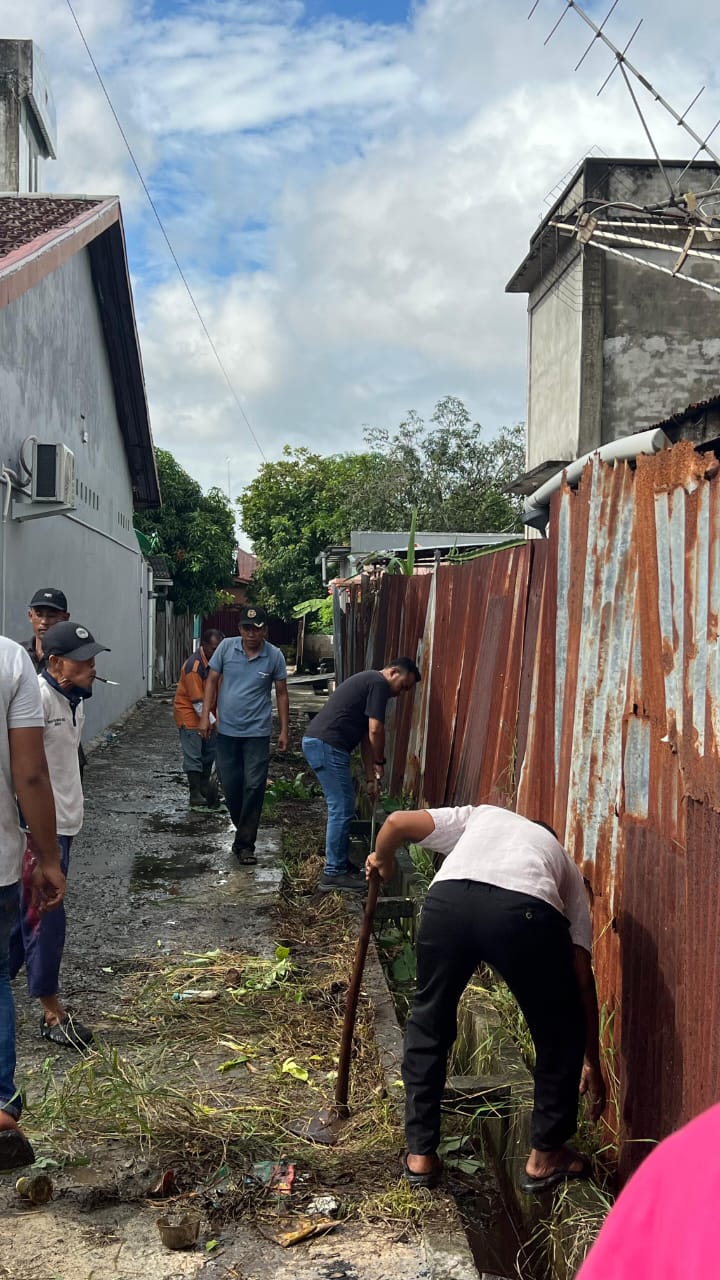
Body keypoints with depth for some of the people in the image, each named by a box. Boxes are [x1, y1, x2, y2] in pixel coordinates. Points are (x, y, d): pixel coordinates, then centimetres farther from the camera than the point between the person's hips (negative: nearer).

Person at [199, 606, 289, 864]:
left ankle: (245, 844, 2)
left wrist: (284, 730, 2)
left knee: (253, 787, -5)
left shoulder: (274, 656, -5)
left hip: (257, 733, -2)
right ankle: (244, 831, 32)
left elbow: (281, 693, 4)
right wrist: (205, 715, -3)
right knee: (230, 786, 9)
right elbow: (212, 680, 5)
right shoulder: (226, 647, -4)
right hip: (227, 730, 2)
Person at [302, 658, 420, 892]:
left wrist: (370, 778, 24)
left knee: (341, 808, 17)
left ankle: (340, 864, 25)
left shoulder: (369, 682, 24)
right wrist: (380, 763, 4)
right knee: (342, 810, -5)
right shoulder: (379, 683, -6)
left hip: (316, 742, 10)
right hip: (326, 745, -10)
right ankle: (333, 874, 1)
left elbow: (366, 737, 25)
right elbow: (375, 730, -12)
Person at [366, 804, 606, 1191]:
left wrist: (382, 859, 50)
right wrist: (591, 1061, 39)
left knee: (428, 1020, 27)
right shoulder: (565, 867, 37)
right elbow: (582, 975, 32)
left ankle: (420, 1155, 32)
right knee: (561, 1034, 27)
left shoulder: (480, 815, 40)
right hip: (527, 911, -1)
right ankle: (545, 1157, 34)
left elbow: (397, 822, 27)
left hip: (448, 899, 1)